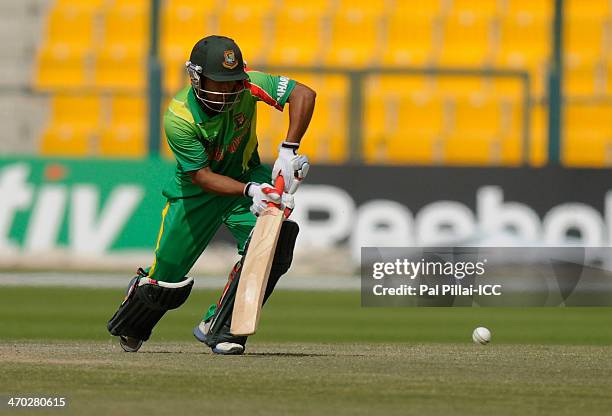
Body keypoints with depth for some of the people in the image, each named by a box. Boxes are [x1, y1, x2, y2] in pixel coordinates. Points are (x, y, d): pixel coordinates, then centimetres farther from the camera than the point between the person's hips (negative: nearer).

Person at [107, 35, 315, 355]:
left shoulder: (247, 86, -24)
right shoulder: (178, 118, -31)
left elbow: (304, 94, -27)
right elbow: (201, 176, -28)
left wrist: (288, 151, -36)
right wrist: (250, 191, -41)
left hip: (245, 176, 2)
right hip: (195, 193, -2)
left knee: (275, 237, -26)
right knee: (166, 281, 1)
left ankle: (218, 329, -12)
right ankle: (129, 327, 40)